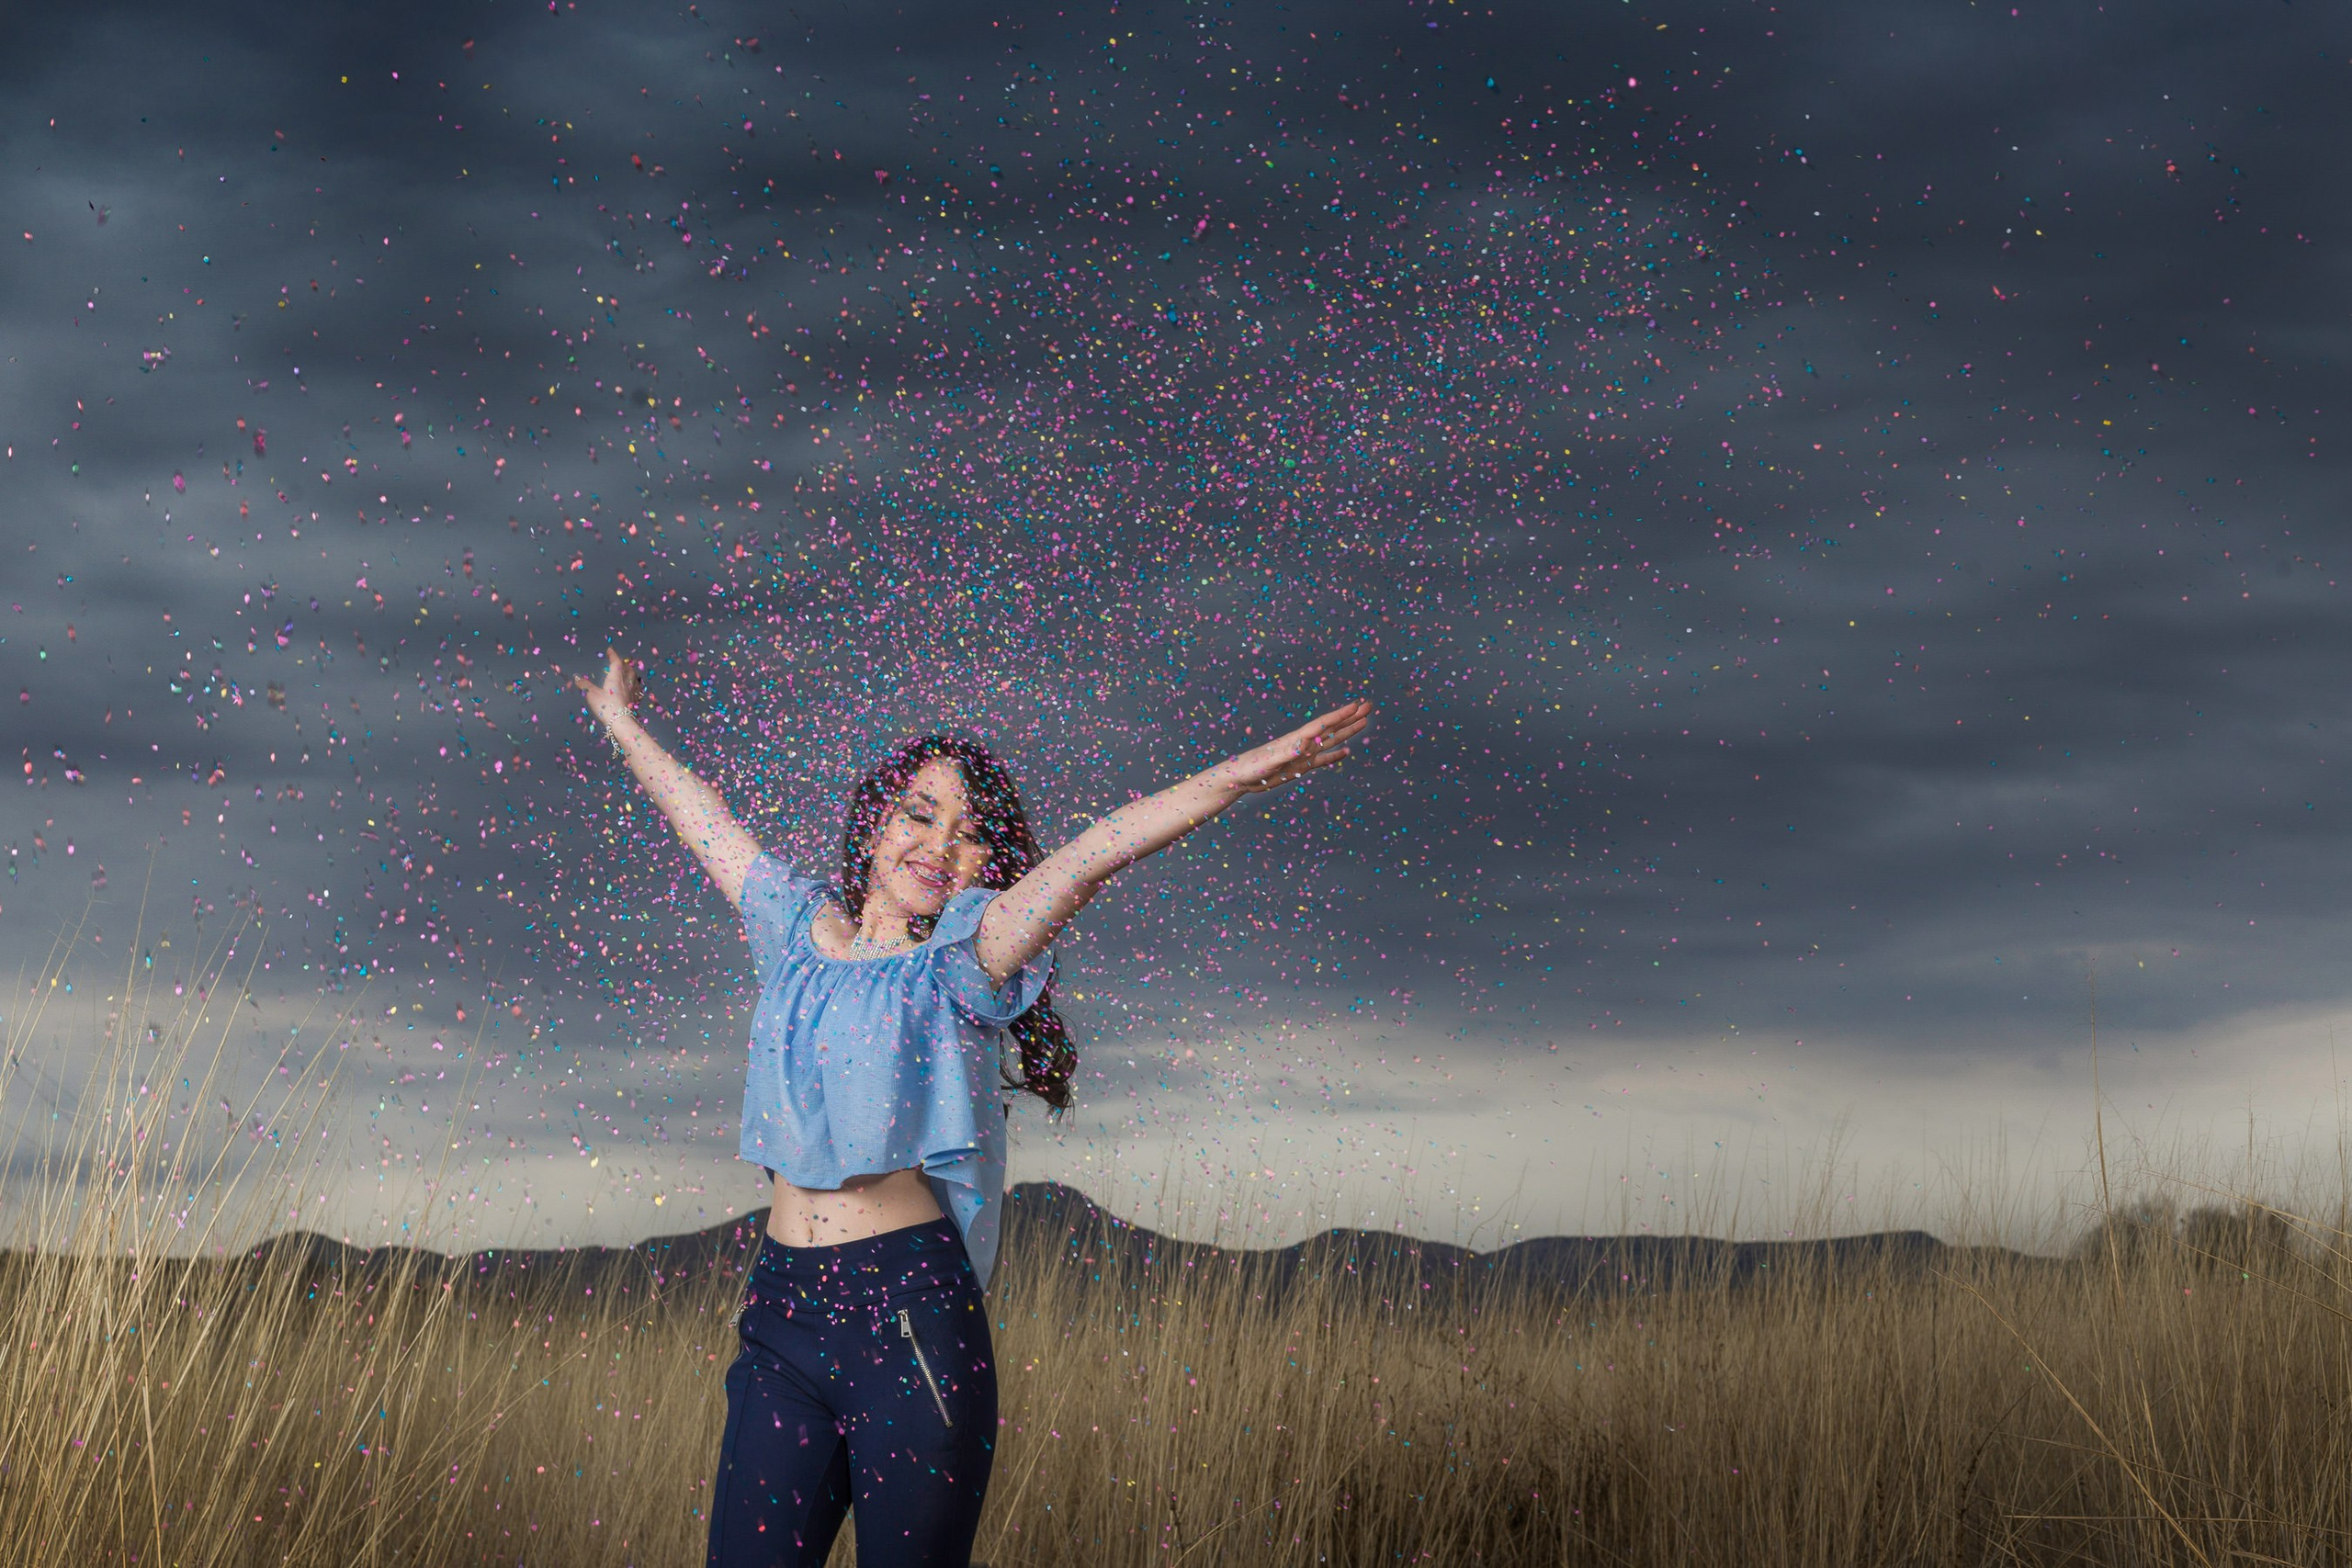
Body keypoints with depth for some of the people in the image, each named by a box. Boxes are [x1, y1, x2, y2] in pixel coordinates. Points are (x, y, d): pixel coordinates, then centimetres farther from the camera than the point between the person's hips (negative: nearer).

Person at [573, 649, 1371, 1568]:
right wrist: (621, 724, 42)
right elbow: (698, 815, 28)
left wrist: (1252, 769, -23)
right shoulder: (799, 928, 13)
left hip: (912, 1318, -4)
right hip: (780, 1310, 4)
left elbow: (1092, 854, -11)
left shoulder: (961, 959, 2)